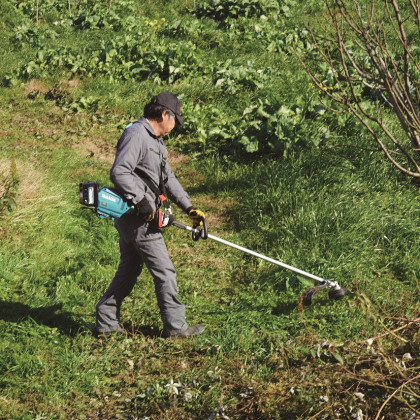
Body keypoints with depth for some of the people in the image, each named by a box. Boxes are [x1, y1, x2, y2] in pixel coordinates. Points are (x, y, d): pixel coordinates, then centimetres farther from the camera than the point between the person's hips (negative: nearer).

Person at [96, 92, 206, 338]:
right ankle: (175, 326, 5)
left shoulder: (155, 141, 19)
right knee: (164, 271, -3)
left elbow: (168, 178, 23)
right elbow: (119, 172, -25)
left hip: (137, 218, 10)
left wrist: (189, 208, 16)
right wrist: (142, 201, -23)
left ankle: (106, 323, 19)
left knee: (129, 271, 14)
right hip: (137, 217, -10)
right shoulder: (136, 135, -15)